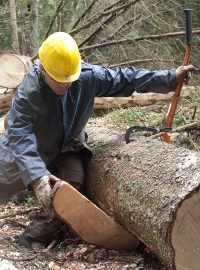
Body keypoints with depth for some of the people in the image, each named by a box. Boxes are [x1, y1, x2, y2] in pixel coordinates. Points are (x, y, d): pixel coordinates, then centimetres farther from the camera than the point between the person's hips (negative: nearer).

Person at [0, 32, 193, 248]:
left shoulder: (88, 76, -24)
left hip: (67, 147, 2)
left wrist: (171, 78, -15)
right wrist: (37, 176, -59)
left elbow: (126, 79, -13)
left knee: (74, 181, -23)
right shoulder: (27, 92, -35)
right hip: (30, 150, -2)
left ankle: (43, 229, -16)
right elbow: (20, 136, -44)